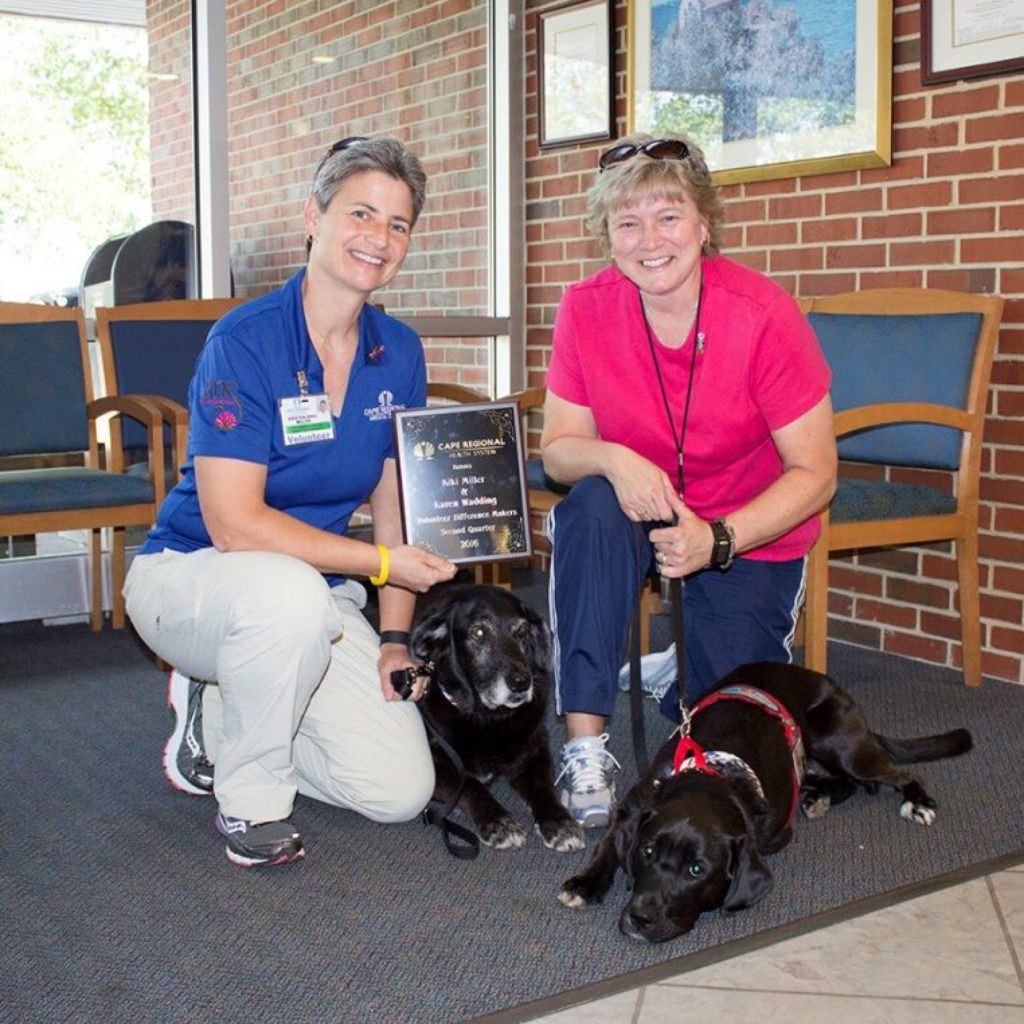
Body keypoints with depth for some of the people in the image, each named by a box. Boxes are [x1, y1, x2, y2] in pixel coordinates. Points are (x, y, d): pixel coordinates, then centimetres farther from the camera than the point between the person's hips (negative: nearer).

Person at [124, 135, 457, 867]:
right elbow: (235, 523, -25)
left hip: (314, 596, 6)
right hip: (188, 575, -5)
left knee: (402, 790, -7)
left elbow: (396, 502, 7)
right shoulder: (246, 340, -19)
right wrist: (383, 561, -24)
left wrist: (395, 636, -2)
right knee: (291, 590, -41)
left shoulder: (399, 353, 0)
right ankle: (249, 798, -13)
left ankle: (214, 715, 16)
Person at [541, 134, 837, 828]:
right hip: (641, 512, 2)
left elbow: (815, 474, -17)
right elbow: (557, 450, -8)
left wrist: (716, 539, -29)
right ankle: (586, 746, -28)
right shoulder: (587, 309, -14)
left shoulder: (763, 315, -22)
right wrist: (612, 460, -31)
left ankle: (688, 672, 29)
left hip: (752, 532, -1)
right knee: (592, 507, -33)